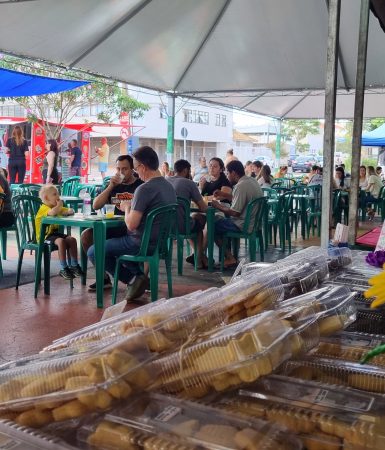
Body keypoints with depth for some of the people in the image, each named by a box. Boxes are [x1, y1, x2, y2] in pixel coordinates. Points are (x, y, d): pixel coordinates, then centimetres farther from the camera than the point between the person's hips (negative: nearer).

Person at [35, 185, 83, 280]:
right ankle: (63, 269, -27)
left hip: (55, 232, 9)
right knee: (61, 241, -32)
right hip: (45, 235, -9)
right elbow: (52, 212, -36)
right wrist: (59, 205, -17)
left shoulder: (57, 207, 17)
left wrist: (68, 211, -9)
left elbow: (70, 211, 16)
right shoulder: (44, 208, -12)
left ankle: (74, 265, -2)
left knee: (72, 239, -9)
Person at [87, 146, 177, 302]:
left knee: (93, 252, 3)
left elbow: (131, 224, -24)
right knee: (113, 243, 32)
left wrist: (127, 208, -5)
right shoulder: (169, 186, 6)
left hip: (142, 243, -9)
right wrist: (133, 206, 12)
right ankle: (142, 276, 15)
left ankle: (133, 279, -3)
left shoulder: (144, 189, -21)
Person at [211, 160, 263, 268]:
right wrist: (224, 195, 19)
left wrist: (218, 206, -9)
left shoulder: (241, 186, -22)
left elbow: (235, 213, -22)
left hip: (244, 225, -10)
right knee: (223, 220, 26)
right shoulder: (252, 180, 7)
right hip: (255, 222, 10)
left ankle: (229, 258, 5)